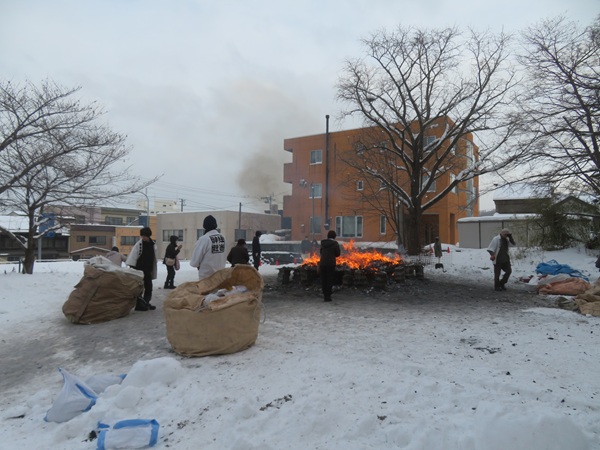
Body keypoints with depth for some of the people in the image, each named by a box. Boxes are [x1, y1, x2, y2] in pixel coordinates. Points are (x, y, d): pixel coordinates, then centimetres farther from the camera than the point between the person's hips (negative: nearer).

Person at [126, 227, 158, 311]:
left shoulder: (153, 245, 4)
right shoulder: (139, 244, -11)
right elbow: (133, 257, -11)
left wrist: (153, 272, 13)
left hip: (148, 270, 5)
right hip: (139, 269, -5)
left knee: (149, 287, 11)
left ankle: (146, 303, 25)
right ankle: (138, 305, 6)